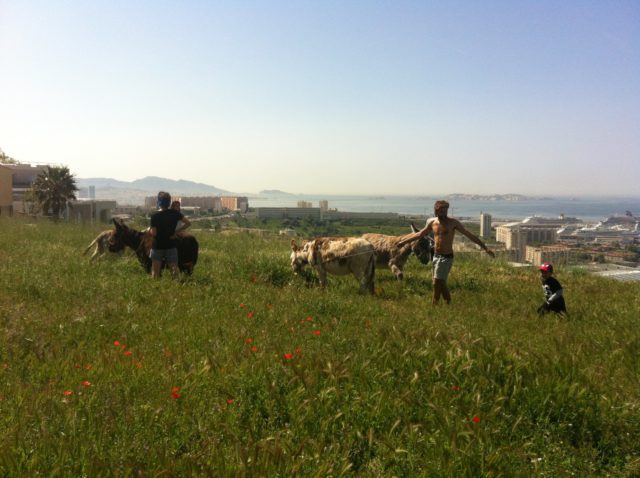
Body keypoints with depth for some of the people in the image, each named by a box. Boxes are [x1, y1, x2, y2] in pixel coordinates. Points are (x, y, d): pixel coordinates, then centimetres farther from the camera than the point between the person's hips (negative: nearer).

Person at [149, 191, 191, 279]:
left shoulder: (155, 216, -13)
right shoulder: (175, 213, -3)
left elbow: (153, 233, -16)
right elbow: (188, 223, 1)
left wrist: (149, 229, 5)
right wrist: (176, 231, 3)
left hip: (157, 246, -2)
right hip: (171, 245, 2)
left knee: (155, 272, 7)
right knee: (174, 270, 3)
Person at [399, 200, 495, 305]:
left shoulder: (453, 222, -8)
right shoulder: (432, 222, 6)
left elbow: (470, 235, -8)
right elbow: (419, 234, 19)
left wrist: (485, 248, -12)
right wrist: (403, 242, 23)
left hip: (446, 257, -5)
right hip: (436, 256, 5)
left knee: (437, 283, -7)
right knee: (441, 284, 12)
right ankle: (449, 303, 25)